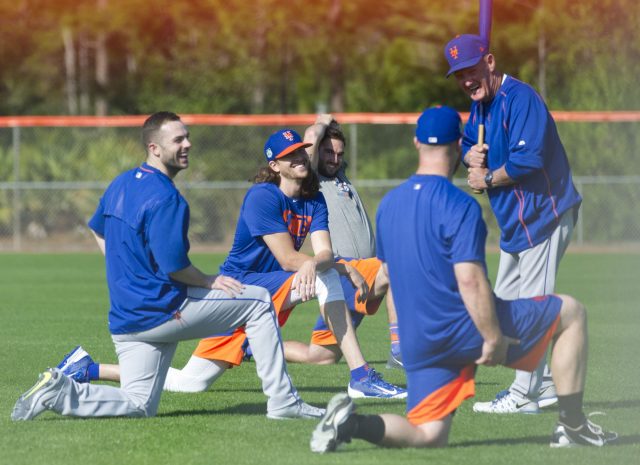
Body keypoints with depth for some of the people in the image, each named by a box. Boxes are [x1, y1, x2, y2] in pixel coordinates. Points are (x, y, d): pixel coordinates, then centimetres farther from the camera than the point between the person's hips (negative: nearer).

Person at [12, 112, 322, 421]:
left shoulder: (121, 184, 11)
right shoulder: (166, 198, -18)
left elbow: (97, 230, 26)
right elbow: (173, 266, -21)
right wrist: (210, 281, -4)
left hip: (125, 319, 8)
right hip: (163, 311, -8)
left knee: (139, 407, 12)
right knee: (259, 302, 3)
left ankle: (59, 391, -7)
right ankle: (282, 402, 3)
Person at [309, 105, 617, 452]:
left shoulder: (388, 204, 9)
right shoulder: (459, 206, -15)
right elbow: (469, 280, -22)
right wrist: (493, 338, -16)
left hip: (417, 343, 7)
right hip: (465, 329, -7)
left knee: (428, 435, 13)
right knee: (571, 313, 10)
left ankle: (351, 423, -13)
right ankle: (572, 427, 10)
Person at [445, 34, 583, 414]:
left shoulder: (520, 98, -20)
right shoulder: (480, 105, 10)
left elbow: (527, 159, -28)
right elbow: (469, 144, 23)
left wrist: (489, 179, -13)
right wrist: (471, 156, -2)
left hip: (544, 214, -11)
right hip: (515, 221, 11)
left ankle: (524, 396, -7)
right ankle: (545, 386, 24)